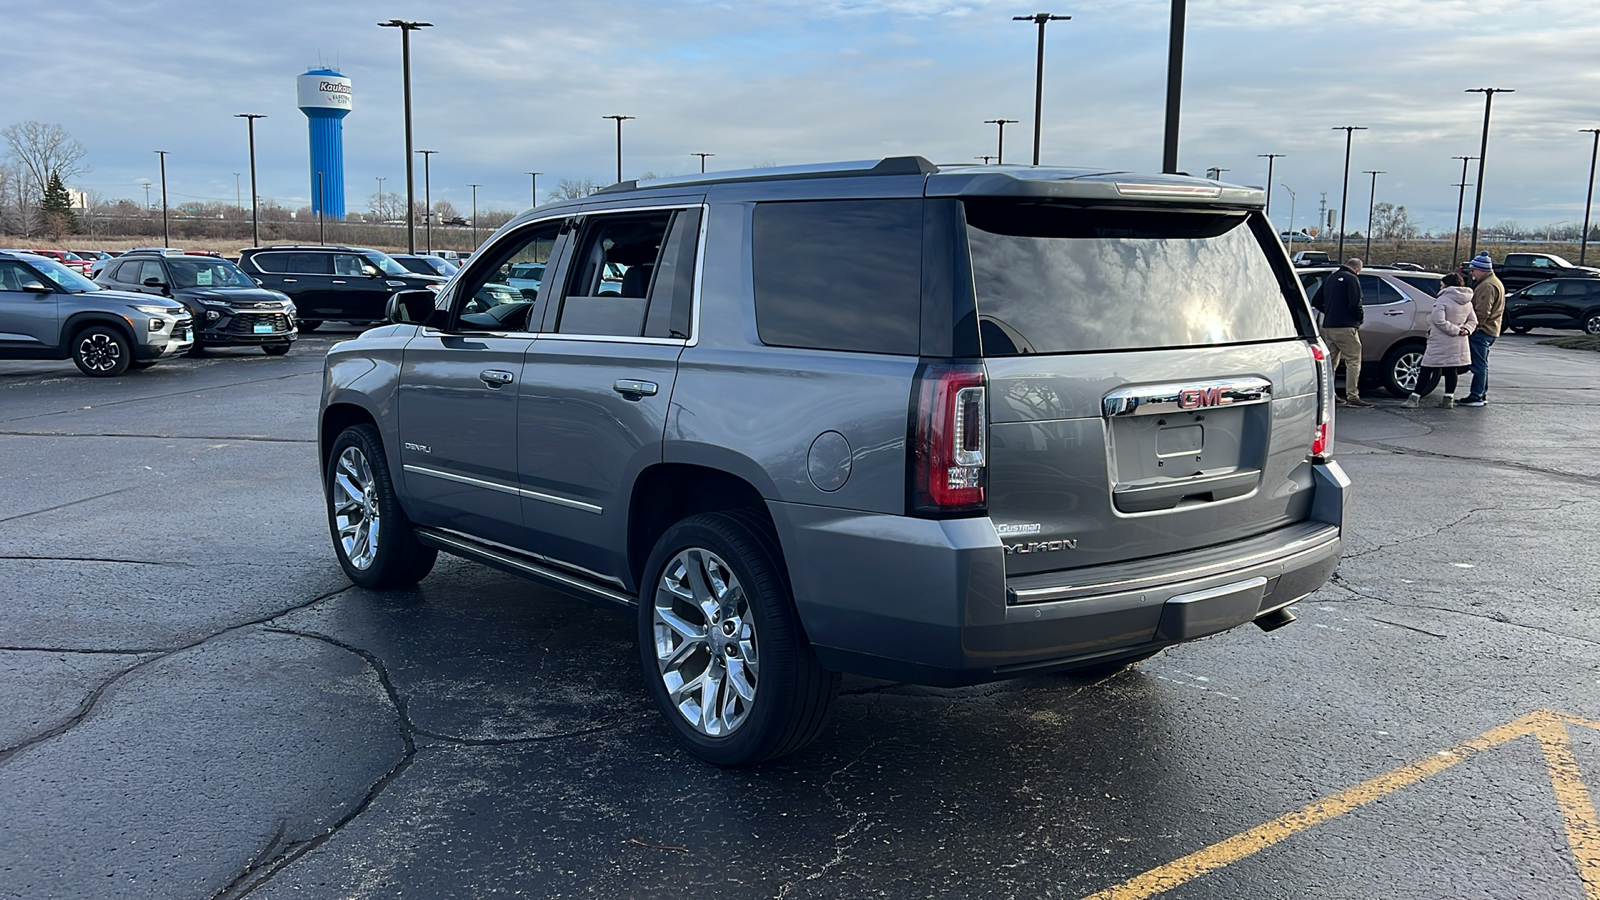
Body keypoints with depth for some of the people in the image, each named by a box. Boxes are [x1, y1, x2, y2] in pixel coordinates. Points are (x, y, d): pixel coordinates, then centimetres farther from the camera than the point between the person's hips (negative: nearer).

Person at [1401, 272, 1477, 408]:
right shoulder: (1467, 302, 11)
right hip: (1457, 345, 7)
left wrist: (1456, 330, -17)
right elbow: (1473, 320, 13)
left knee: (1427, 369, -3)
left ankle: (1415, 398, -4)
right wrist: (1466, 329, -3)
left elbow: (1439, 320, -24)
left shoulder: (1443, 300, -14)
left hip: (1440, 344, -7)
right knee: (1451, 370, 11)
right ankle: (1448, 398, 13)